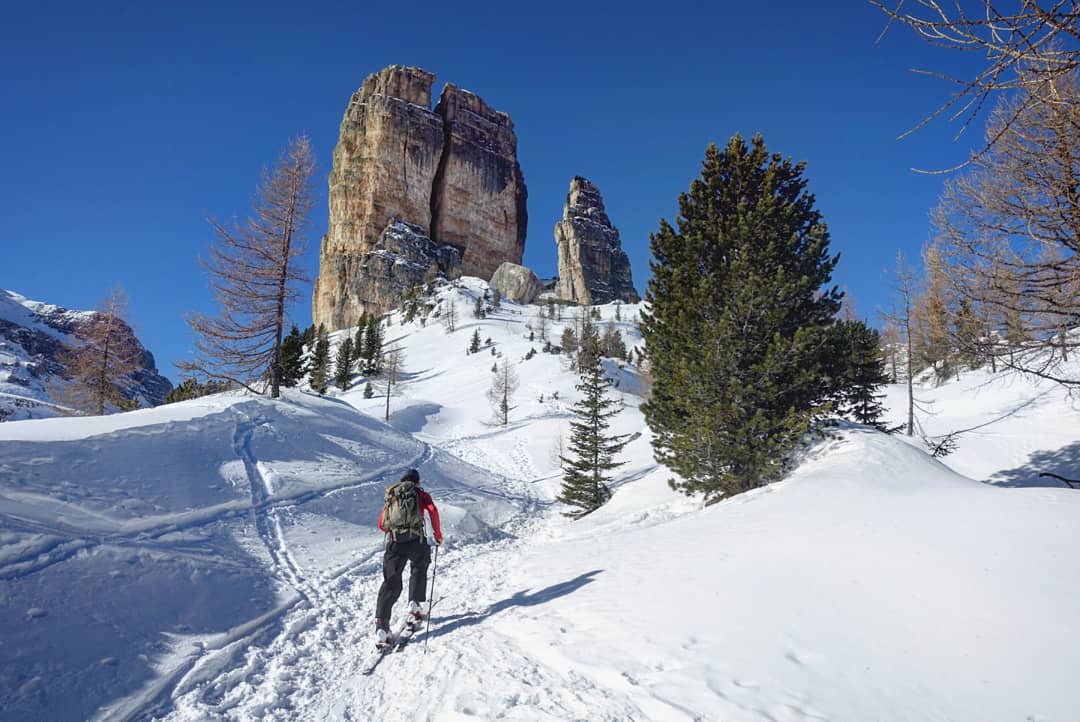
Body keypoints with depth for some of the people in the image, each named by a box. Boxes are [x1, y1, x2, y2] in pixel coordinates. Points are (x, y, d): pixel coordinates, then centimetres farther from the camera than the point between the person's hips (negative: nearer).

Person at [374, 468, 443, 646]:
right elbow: (432, 510, -4)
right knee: (419, 569, 27)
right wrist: (438, 534, 5)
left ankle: (381, 625, -9)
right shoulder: (421, 494, 16)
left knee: (391, 584, 2)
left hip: (394, 542, 2)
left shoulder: (390, 496, 25)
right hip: (416, 540, -2)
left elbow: (381, 524, 23)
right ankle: (414, 604, 16)